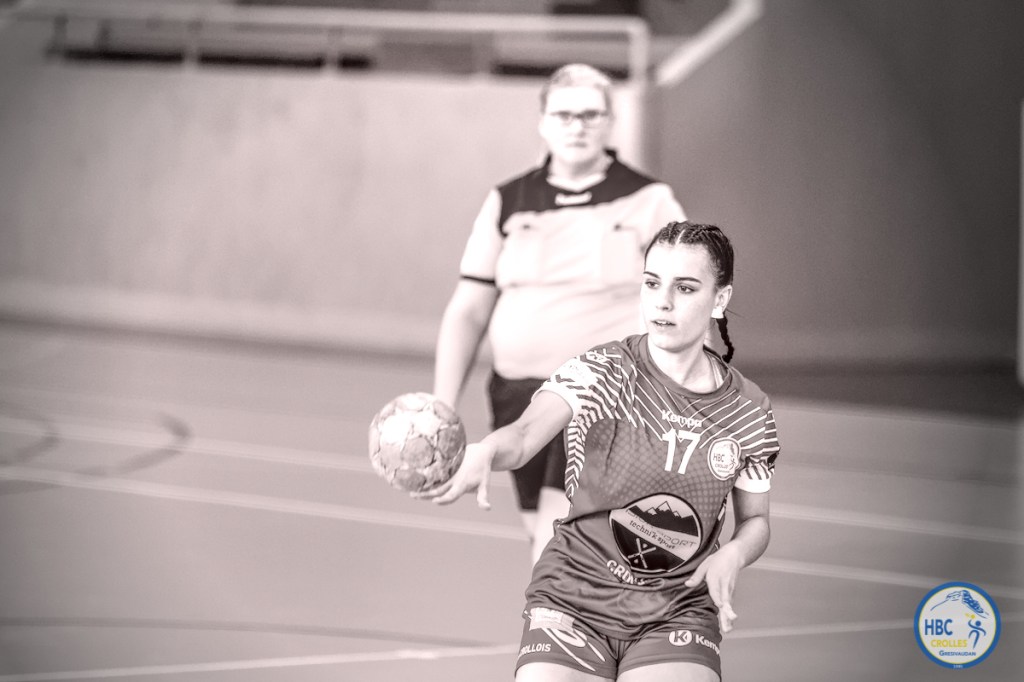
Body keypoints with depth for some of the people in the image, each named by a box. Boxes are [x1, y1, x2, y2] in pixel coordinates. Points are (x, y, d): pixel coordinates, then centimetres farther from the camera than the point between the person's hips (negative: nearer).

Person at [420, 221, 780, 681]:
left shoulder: (749, 411, 0)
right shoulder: (602, 373, -11)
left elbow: (755, 520, 13)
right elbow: (525, 434, -30)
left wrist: (732, 556, -11)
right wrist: (482, 455, -53)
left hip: (677, 614, 2)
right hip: (575, 601, -1)